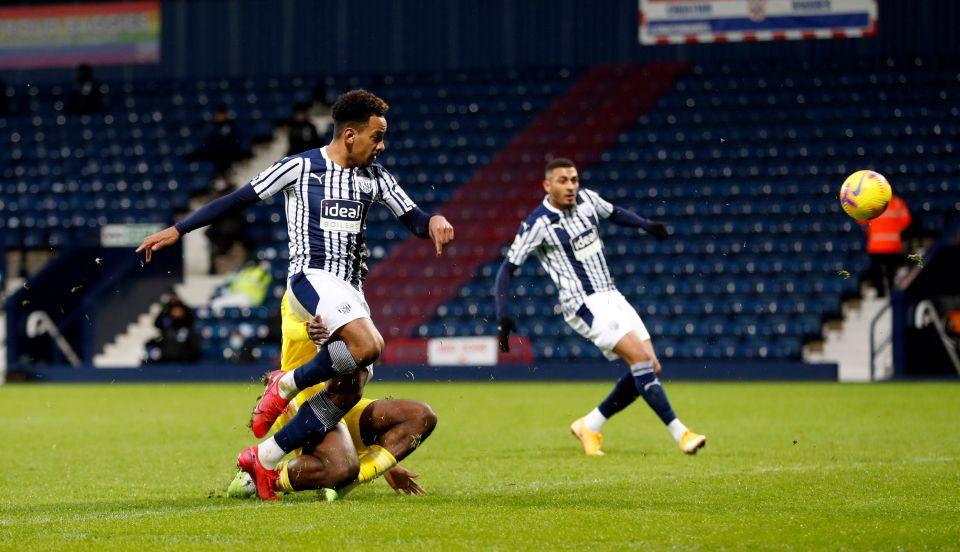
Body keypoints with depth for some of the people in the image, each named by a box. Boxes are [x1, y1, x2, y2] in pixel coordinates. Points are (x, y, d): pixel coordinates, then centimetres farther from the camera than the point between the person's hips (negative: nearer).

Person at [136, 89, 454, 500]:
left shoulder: (374, 177, 12)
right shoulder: (299, 168, -3)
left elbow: (413, 219, 12)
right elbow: (238, 200, 1)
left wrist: (434, 221, -14)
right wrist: (177, 230, 0)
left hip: (350, 290, 7)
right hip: (311, 277, -7)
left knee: (348, 392, -2)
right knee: (368, 346, -32)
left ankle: (264, 459, 9)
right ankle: (286, 384, -9)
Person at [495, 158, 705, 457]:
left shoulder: (587, 199, 6)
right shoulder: (538, 224, -12)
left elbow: (615, 214, 26)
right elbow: (507, 268, -9)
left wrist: (647, 225, 8)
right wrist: (504, 315, -19)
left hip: (612, 297, 8)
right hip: (585, 306, -8)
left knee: (651, 368, 0)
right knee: (640, 358, -22)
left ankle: (589, 426, 13)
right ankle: (679, 432, -21)